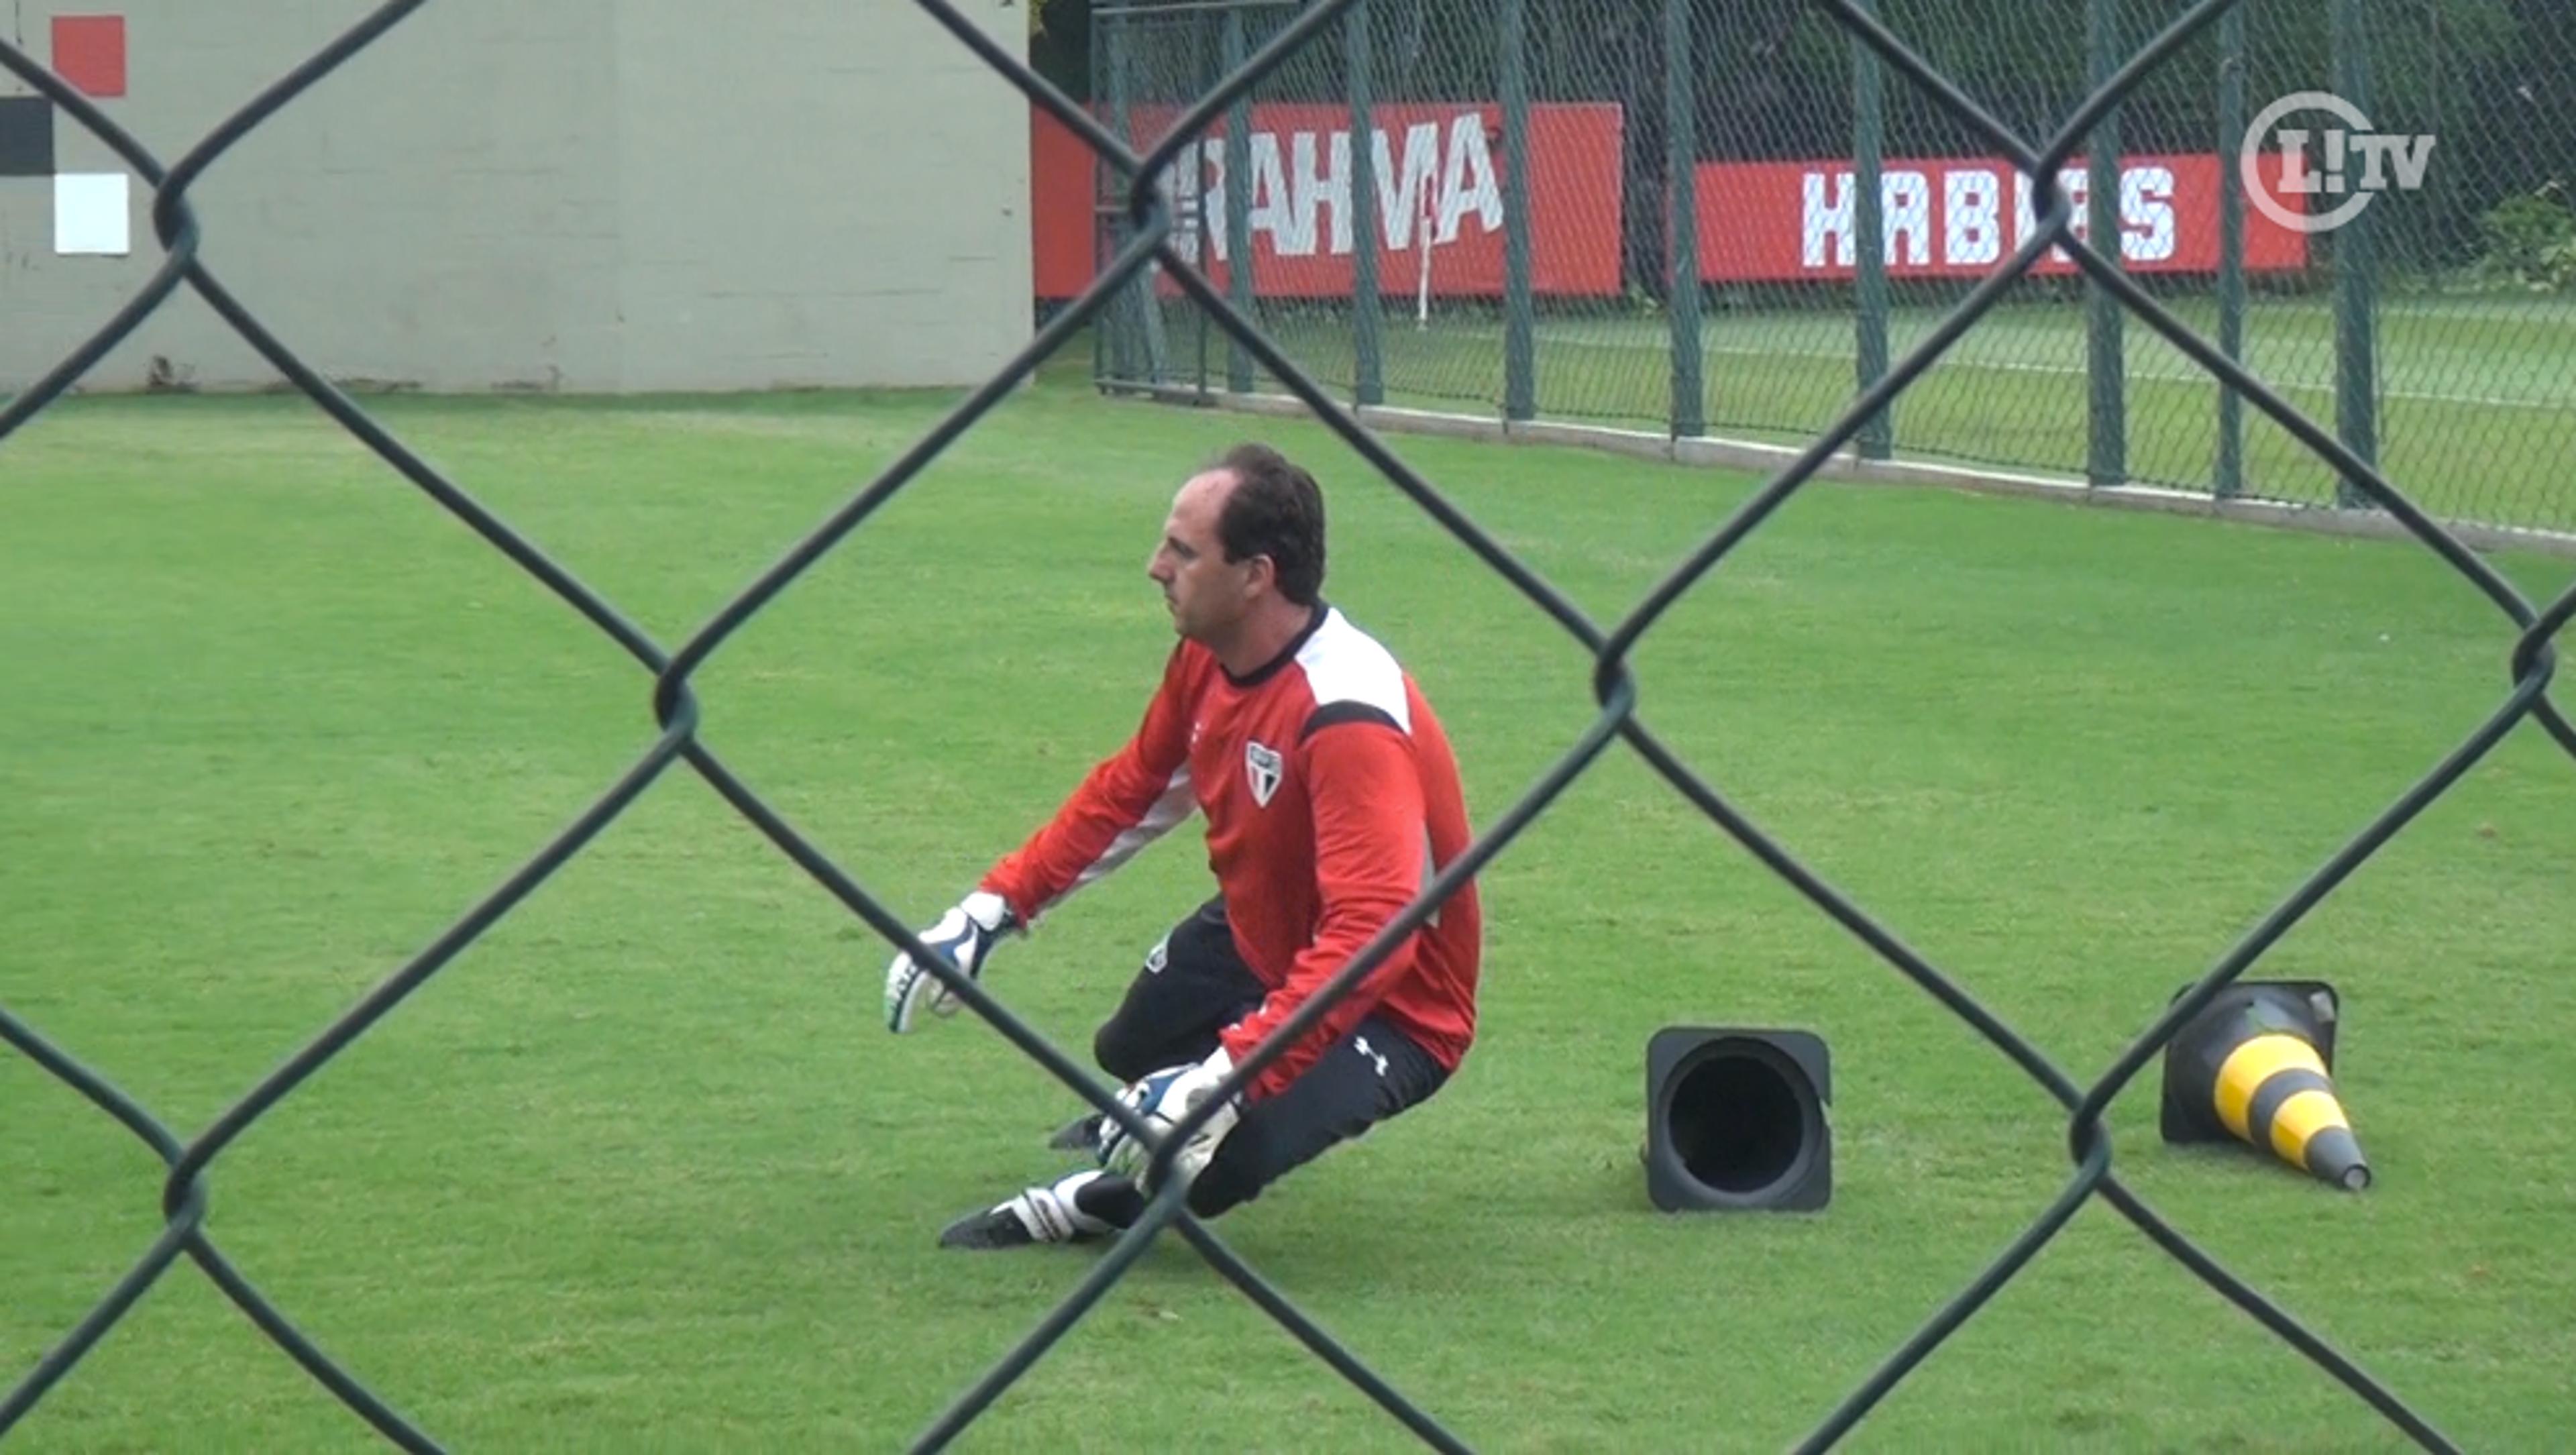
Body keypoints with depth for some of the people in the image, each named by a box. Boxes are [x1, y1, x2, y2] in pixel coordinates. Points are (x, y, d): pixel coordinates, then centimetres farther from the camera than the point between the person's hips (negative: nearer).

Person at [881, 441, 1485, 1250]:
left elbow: (1369, 936, -42)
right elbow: (1127, 793, 9)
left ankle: (1103, 1202, -2)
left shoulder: (1347, 715, -35)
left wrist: (1225, 1076, -49)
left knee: (1206, 1163, -31)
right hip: (1262, 946, 9)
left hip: (1388, 1009, -9)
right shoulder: (1208, 657, -7)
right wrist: (990, 910, -1)